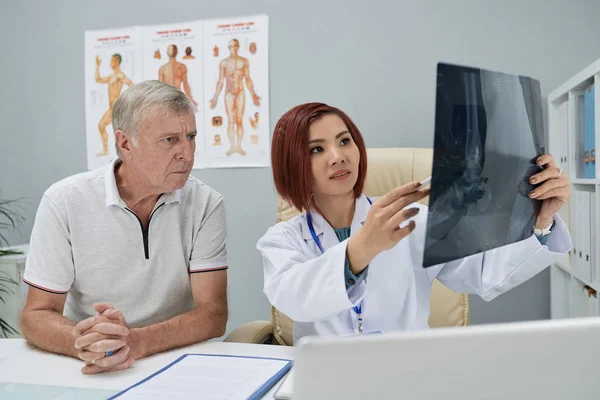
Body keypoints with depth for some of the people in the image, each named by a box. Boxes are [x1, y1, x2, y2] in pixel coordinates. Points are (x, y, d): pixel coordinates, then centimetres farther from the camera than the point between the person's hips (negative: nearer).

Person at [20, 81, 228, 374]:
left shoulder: (206, 204, -7)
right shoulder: (64, 202, -7)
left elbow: (213, 315, -11)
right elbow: (36, 316, -6)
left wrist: (137, 342, -28)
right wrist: (88, 345, -27)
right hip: (89, 374, 1)